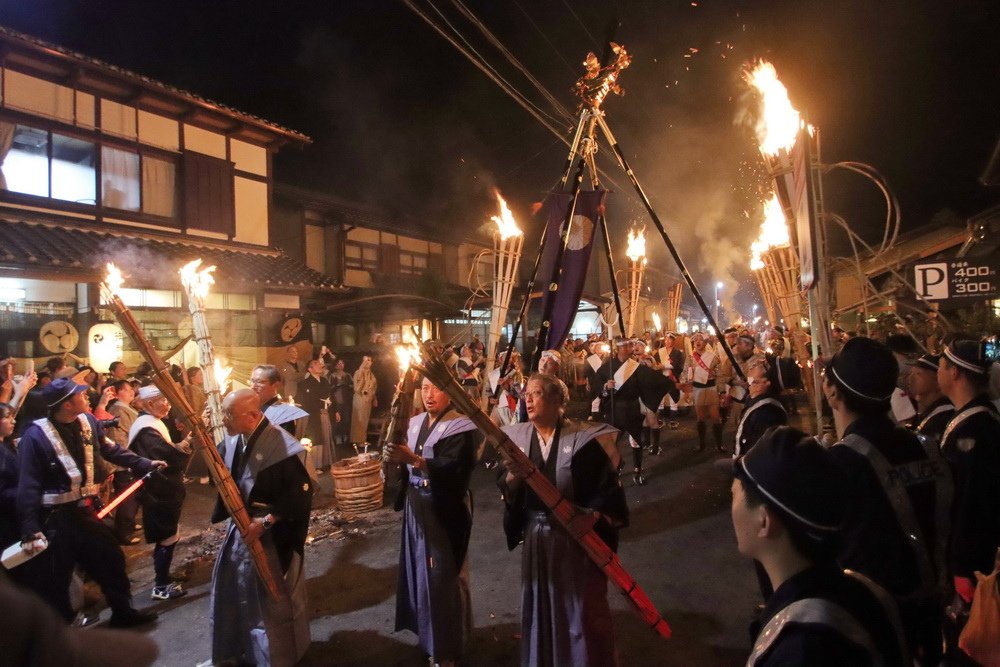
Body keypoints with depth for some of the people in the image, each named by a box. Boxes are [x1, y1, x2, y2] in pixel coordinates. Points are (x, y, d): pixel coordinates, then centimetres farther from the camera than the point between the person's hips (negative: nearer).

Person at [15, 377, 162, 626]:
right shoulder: (36, 436, -18)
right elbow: (28, 485, -17)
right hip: (55, 518, -6)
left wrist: (145, 464, 15)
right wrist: (30, 528, -20)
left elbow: (111, 450, 14)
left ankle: (122, 611, 36)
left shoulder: (88, 421, 0)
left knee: (111, 560, 18)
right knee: (54, 579, 6)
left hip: (86, 510, 7)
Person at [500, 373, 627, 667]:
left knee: (583, 607, 8)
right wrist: (512, 475, -21)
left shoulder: (584, 438, -12)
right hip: (535, 535, 4)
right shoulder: (516, 437, 1)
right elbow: (504, 489, 0)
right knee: (539, 604, 19)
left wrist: (594, 515, -24)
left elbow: (607, 486, -9)